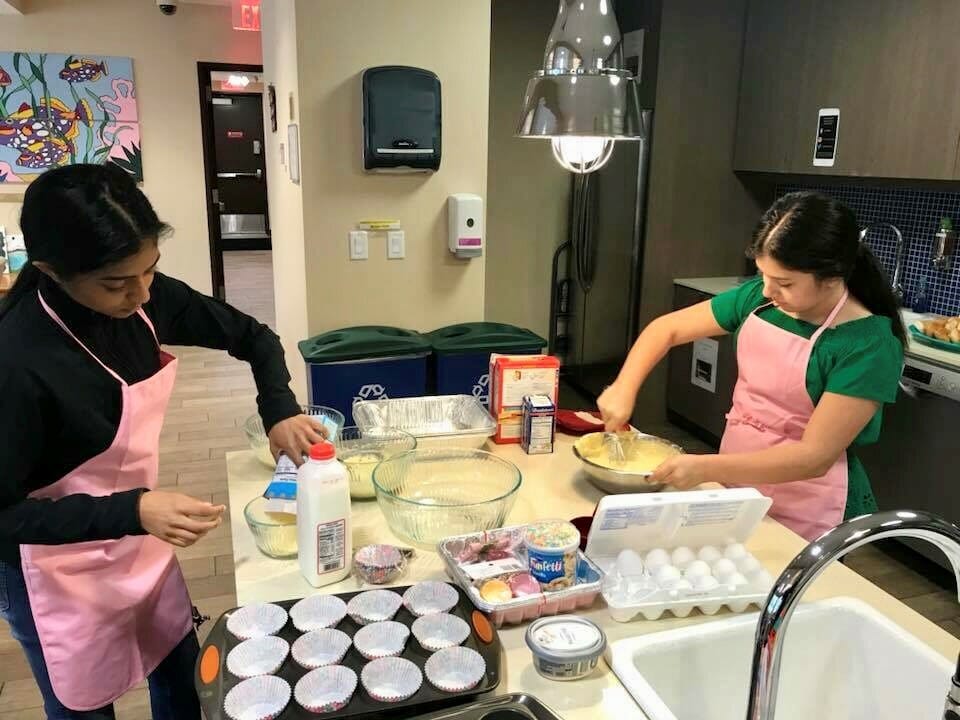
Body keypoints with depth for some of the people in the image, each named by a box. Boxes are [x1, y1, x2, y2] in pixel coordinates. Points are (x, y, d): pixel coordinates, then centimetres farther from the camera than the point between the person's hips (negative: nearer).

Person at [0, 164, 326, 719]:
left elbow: (253, 337, -1)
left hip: (139, 542, 6)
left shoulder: (146, 299, -14)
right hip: (58, 572, -5)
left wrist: (280, 412, -18)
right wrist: (132, 511, -35)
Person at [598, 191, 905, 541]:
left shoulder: (870, 346, -21)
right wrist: (624, 389, -13)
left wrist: (706, 469, -31)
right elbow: (667, 328, 1)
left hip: (806, 516, -5)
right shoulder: (758, 298, -6)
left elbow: (814, 457, -25)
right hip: (736, 484, 6)